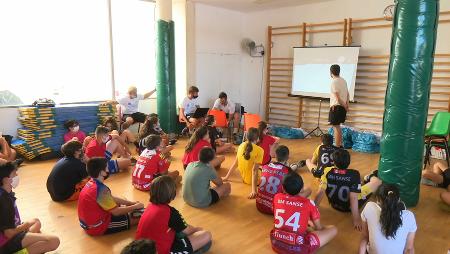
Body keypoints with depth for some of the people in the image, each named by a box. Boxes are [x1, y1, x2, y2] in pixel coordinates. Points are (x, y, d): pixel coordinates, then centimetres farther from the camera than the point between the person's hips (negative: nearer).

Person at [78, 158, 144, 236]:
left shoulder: (91, 183, 0)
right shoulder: (101, 189, -28)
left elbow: (111, 199, 11)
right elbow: (116, 212, -22)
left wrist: (131, 203, 7)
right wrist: (135, 206, -8)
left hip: (88, 223, 9)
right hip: (96, 227, -9)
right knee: (140, 216, -5)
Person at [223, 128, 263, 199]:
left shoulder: (241, 146, -4)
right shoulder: (259, 150, -20)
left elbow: (235, 164, 1)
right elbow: (254, 170, -26)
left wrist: (227, 177, 12)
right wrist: (254, 190, -28)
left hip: (244, 178, 6)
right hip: (254, 179, -6)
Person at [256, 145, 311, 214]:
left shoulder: (265, 167, 2)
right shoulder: (288, 171, -12)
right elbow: (300, 190, -2)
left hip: (260, 206, 6)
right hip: (274, 208, -6)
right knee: (308, 190, 1)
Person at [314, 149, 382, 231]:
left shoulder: (327, 171, -21)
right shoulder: (354, 174, -27)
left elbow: (321, 191, -20)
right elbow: (353, 198, -29)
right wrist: (356, 219, -23)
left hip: (334, 204, 4)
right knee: (377, 181, 3)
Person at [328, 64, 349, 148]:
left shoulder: (334, 82, -15)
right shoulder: (343, 80, 11)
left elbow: (337, 98, -18)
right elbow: (347, 94, 15)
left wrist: (345, 106, -8)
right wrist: (347, 105, 12)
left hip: (336, 107, -8)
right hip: (342, 107, 9)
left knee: (336, 127, -3)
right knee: (337, 126, 19)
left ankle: (337, 147, 0)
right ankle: (340, 145, 26)